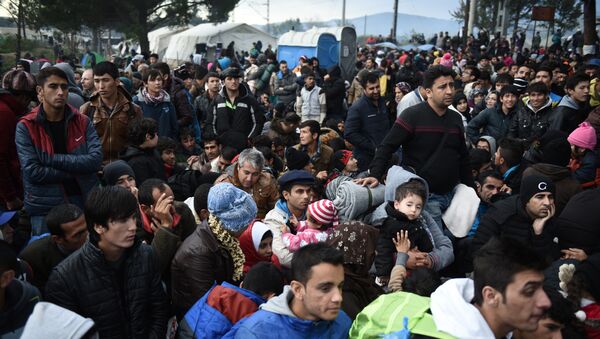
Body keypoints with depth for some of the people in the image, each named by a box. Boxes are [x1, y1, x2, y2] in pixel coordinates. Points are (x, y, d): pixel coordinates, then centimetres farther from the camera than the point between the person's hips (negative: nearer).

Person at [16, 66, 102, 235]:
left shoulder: (83, 122, 1)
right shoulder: (26, 127, -6)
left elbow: (95, 160, -13)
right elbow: (32, 171, -15)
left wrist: (52, 159, -17)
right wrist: (77, 171, -12)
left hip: (85, 202, 2)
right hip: (45, 208, -2)